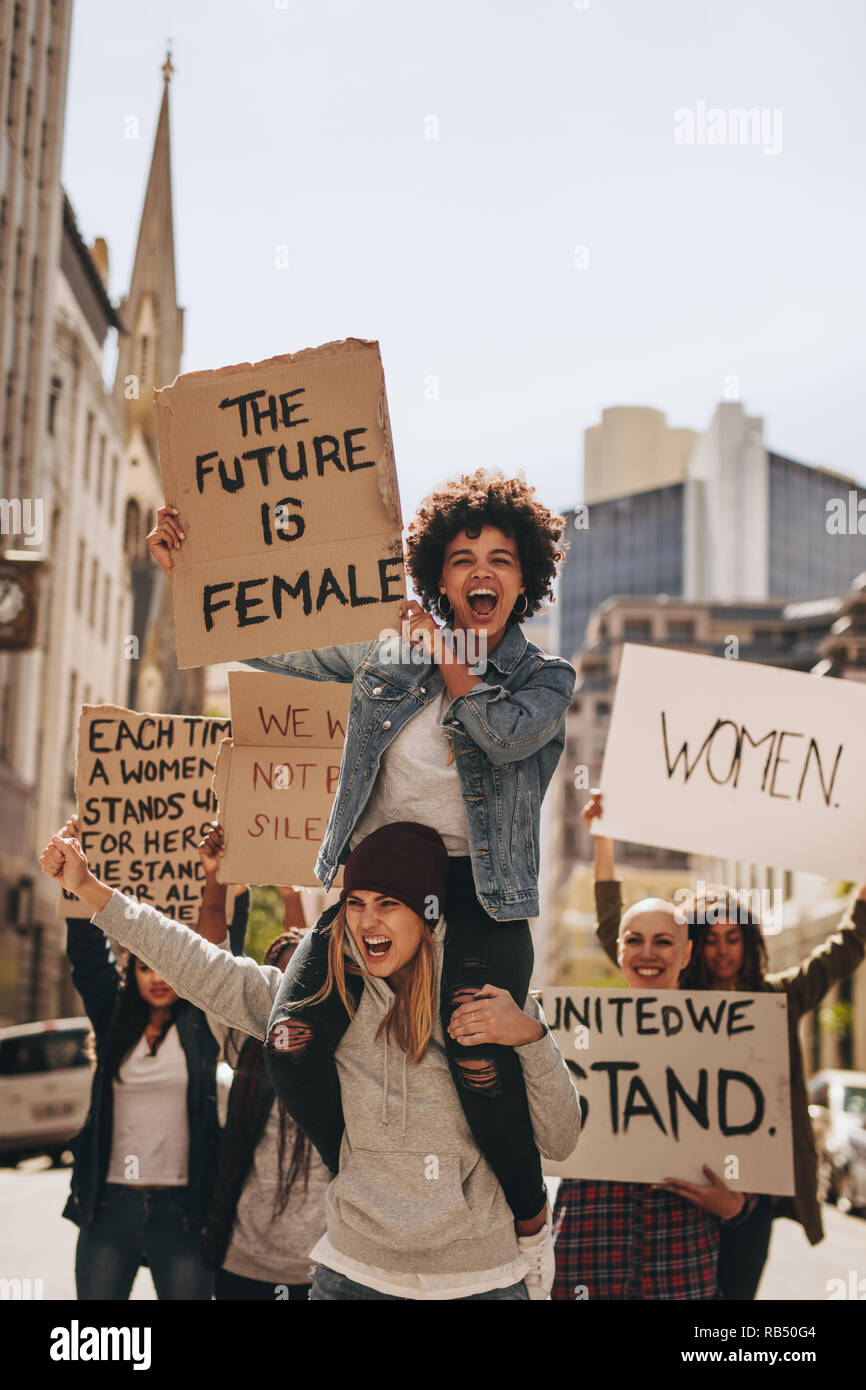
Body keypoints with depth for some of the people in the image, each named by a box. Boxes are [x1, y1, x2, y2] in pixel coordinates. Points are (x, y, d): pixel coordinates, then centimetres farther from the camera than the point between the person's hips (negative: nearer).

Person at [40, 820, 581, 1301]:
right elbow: (205, 971, 0)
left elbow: (560, 1140, -5)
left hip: (479, 1281, -2)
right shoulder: (332, 1002, -1)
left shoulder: (491, 1002, -6)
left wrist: (532, 1037, -21)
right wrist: (91, 890, 0)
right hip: (355, 1275, 2)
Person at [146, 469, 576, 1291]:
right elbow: (263, 641, 13)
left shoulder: (546, 678, 7)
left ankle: (532, 1222, 11)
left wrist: (439, 648, -3)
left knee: (479, 1063, -21)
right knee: (291, 1046, -13)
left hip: (478, 888, -3)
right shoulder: (386, 652, 12)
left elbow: (508, 732, -16)